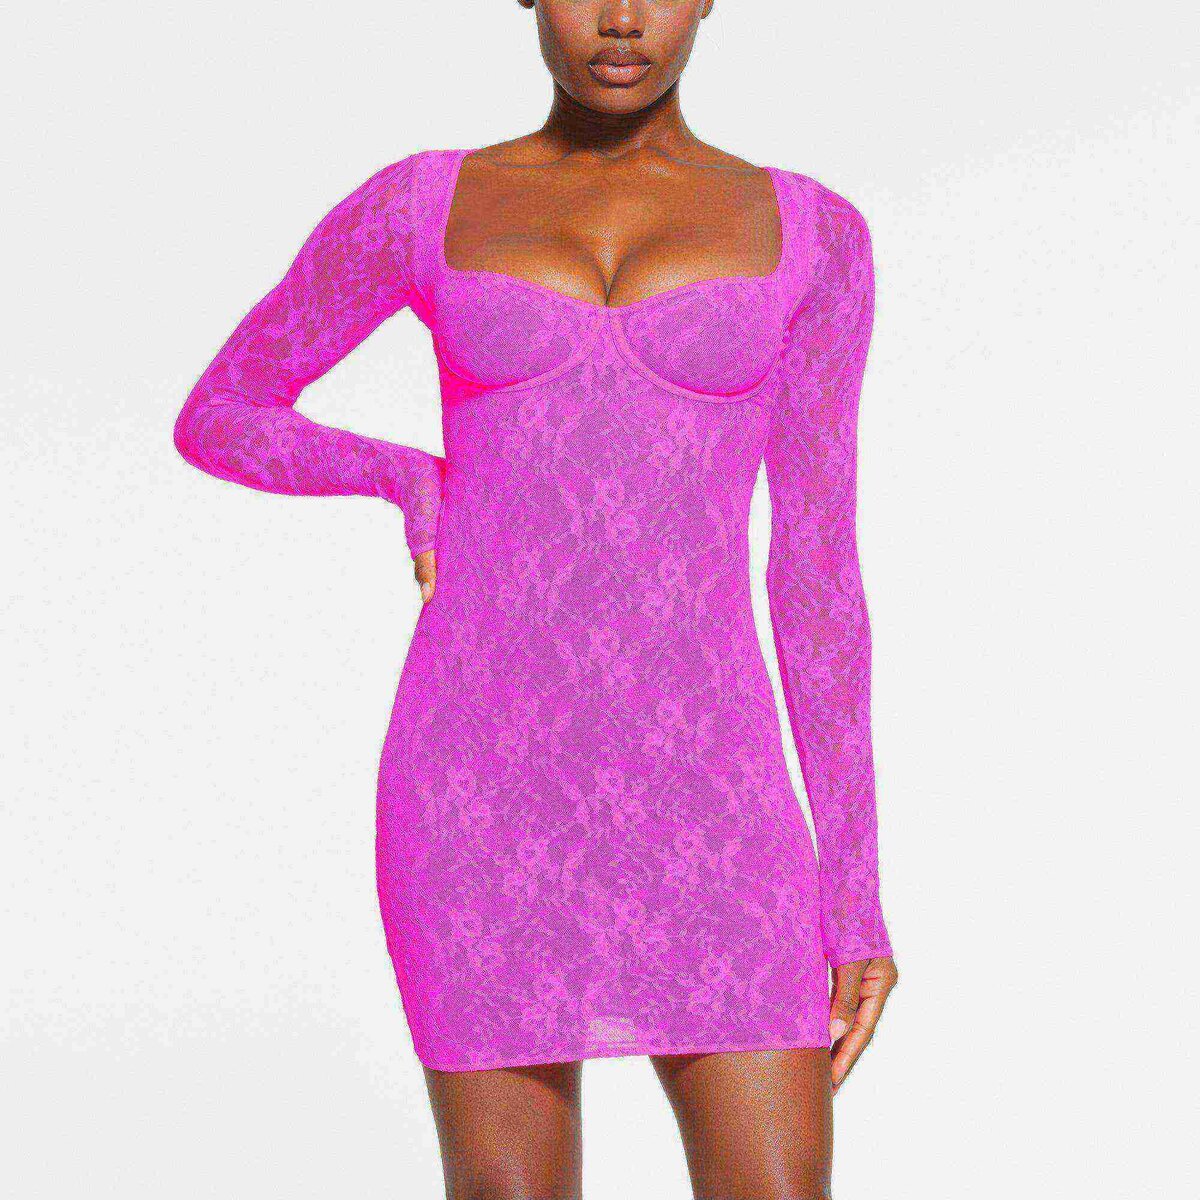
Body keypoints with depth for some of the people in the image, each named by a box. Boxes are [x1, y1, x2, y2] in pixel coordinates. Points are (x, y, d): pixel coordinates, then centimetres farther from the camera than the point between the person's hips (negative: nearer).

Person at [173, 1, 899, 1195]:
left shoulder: (808, 232, 7)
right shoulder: (419, 203, 7)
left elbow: (817, 571, 6)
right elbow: (214, 419, 19)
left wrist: (859, 890, 3)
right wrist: (409, 476, 4)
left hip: (701, 803, 1)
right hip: (484, 784, 0)